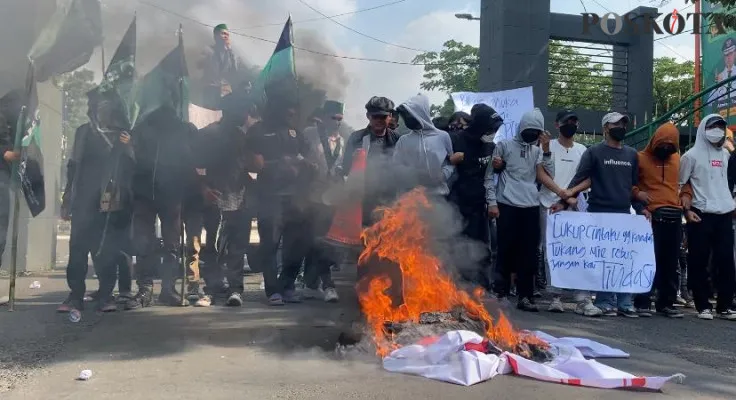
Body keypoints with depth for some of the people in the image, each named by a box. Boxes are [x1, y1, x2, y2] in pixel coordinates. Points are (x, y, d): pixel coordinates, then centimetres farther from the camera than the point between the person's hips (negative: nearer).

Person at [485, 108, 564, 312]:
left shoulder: (538, 151, 15)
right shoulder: (504, 145, 4)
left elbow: (545, 175, 2)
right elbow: (489, 174, 1)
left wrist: (546, 149, -5)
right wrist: (491, 201, -7)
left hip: (531, 207, 4)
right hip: (507, 206, -4)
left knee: (528, 253, 4)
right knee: (506, 251, 0)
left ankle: (525, 296, 10)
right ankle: (502, 294, 8)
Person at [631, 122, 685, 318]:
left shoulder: (677, 159, 15)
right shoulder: (640, 158, 1)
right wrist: (637, 193, -14)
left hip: (675, 216, 5)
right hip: (653, 216, -5)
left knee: (670, 263, 8)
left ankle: (666, 303, 16)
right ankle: (642, 302, 1)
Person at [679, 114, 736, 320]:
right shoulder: (692, 155, -1)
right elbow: (681, 185, -2)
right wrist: (687, 209, -12)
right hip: (701, 214, -5)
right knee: (699, 262, -1)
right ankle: (703, 306, 6)